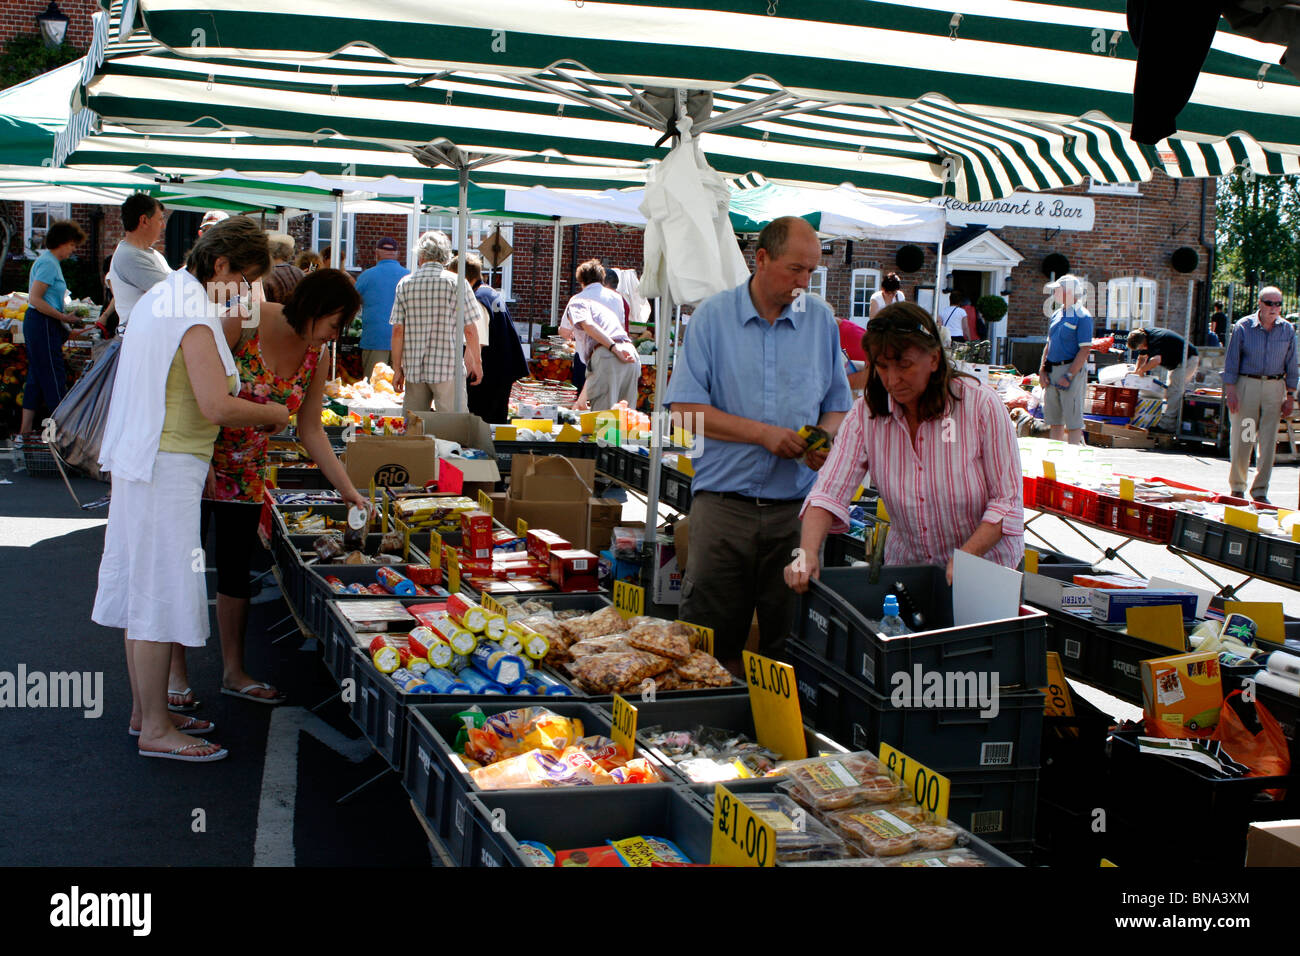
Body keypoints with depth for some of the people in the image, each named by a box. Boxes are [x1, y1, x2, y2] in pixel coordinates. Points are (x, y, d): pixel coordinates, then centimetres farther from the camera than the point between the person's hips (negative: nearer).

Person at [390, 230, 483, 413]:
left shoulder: (405, 284, 4)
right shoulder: (456, 282, -3)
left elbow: (398, 331, 1)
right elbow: (470, 330, -4)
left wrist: (397, 369, 8)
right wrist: (477, 363, 8)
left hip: (413, 369, 3)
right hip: (448, 368, -3)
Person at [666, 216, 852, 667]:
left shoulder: (821, 319, 10)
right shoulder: (714, 316, 2)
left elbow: (837, 405, 15)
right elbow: (685, 409, -4)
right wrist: (763, 433, -12)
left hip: (795, 509, 2)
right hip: (723, 502, -2)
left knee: (788, 640, 5)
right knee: (710, 641, 1)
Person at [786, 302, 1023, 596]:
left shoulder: (982, 406, -11)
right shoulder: (866, 414, -4)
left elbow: (1008, 501, -9)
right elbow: (829, 492, -11)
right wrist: (807, 553, -28)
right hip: (905, 568, 3)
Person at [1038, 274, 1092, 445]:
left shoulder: (1082, 316, -10)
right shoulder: (1057, 314, 15)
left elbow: (1085, 350, -14)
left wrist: (1069, 375, -18)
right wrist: (1042, 370, 7)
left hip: (1071, 369, -8)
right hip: (1052, 372, 8)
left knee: (1073, 421, -5)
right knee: (1054, 419, 11)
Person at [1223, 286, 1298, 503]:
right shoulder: (1243, 326, -2)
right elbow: (1231, 360, 0)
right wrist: (1230, 390, -7)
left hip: (1274, 387, 2)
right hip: (1246, 385, -2)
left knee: (1268, 443, 0)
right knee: (1241, 439, 1)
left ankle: (1260, 491, 8)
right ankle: (1236, 487, 16)